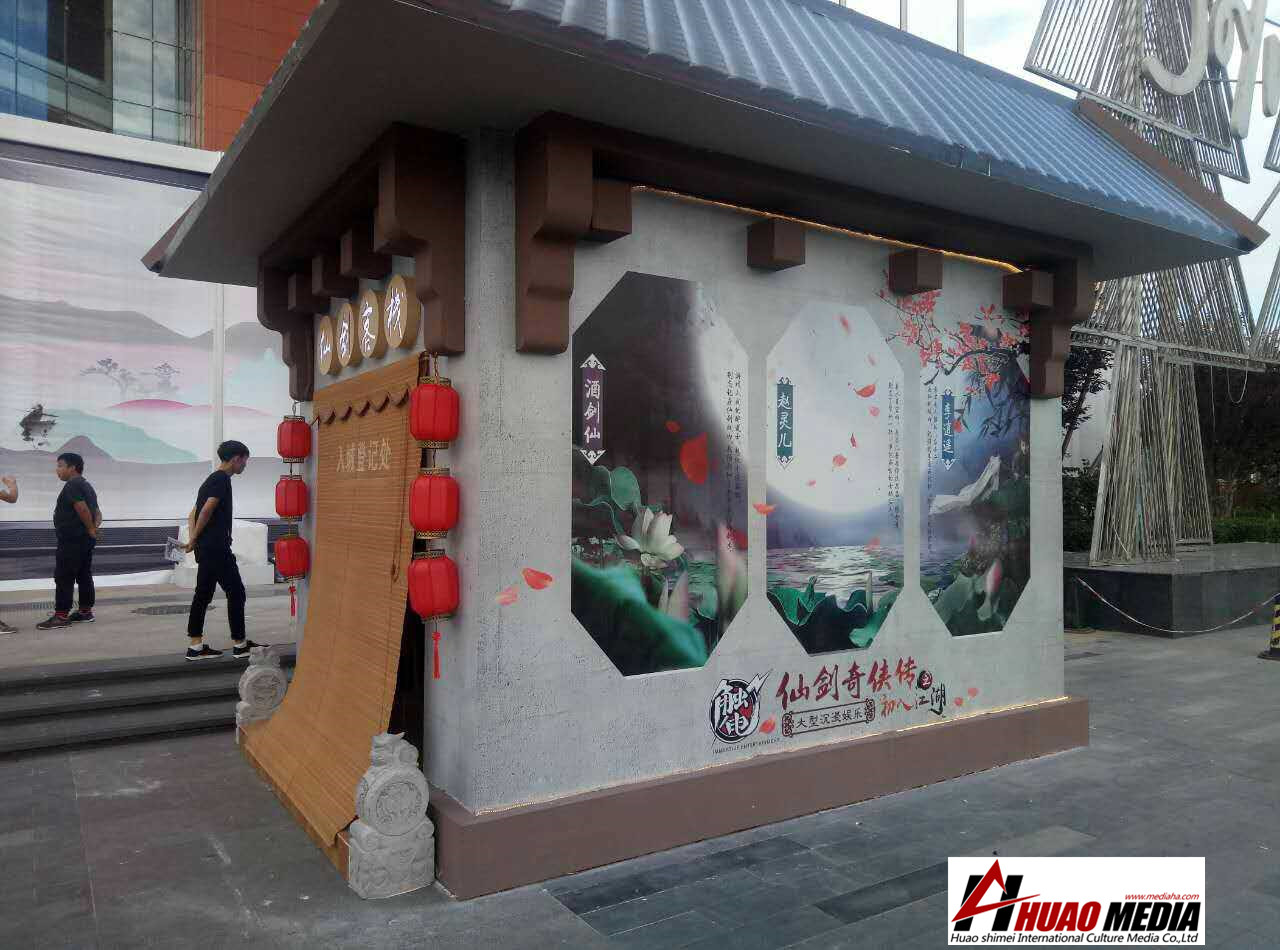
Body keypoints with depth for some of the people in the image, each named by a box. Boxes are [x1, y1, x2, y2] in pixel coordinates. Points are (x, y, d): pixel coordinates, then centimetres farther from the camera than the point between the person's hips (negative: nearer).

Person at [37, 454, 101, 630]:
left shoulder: (72, 485, -13)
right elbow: (97, 512, 18)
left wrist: (91, 530, -13)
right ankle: (85, 612, 15)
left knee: (63, 578, -7)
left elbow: (83, 509, -23)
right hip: (85, 540, 10)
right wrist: (95, 527, 1)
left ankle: (61, 616, -8)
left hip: (71, 540, -10)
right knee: (84, 576, 11)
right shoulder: (87, 486, 19)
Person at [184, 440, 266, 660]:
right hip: (216, 548, -10)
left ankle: (195, 646, 13)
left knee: (203, 594, 10)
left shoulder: (212, 479, 18)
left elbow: (194, 513, 18)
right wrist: (194, 540, -10)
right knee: (236, 593, -2)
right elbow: (206, 511, -20)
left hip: (206, 548, 10)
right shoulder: (222, 479, -12)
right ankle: (239, 644, 4)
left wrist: (193, 539, 8)